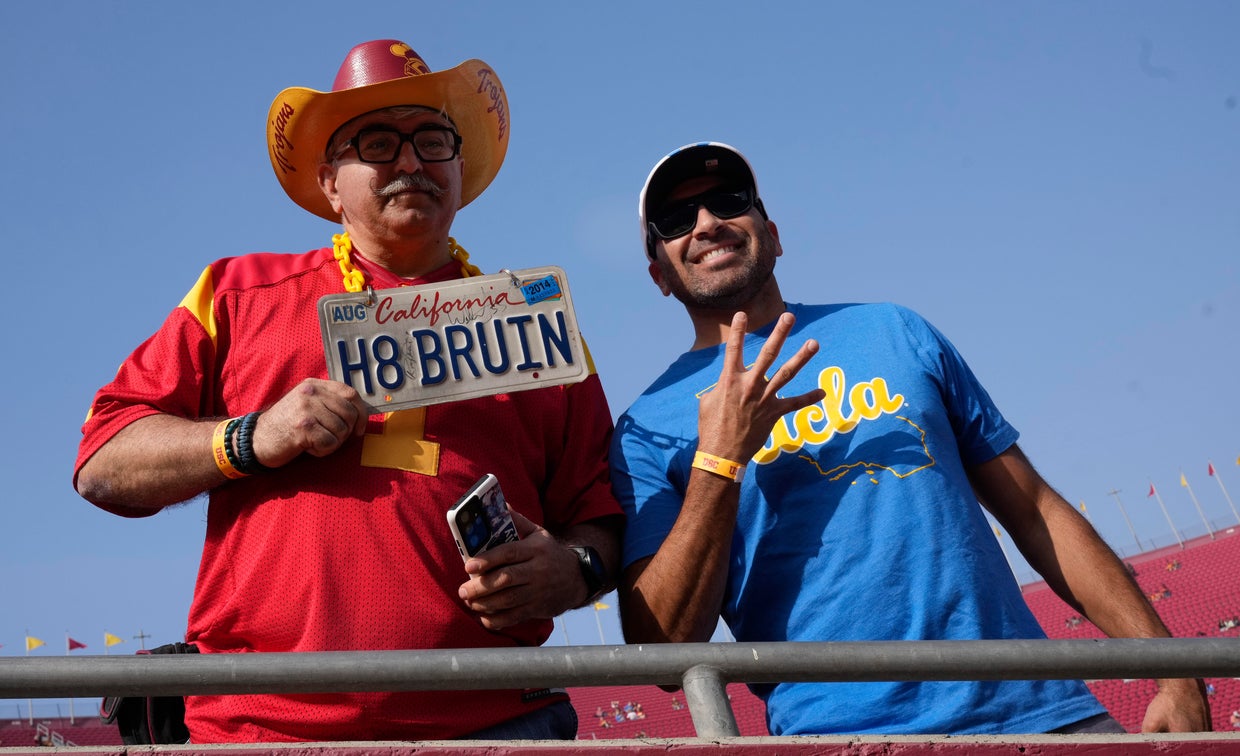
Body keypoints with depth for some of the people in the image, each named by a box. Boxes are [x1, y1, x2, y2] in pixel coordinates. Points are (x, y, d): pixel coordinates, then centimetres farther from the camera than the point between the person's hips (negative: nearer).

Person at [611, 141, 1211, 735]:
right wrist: (719, 462, -16)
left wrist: (1173, 667, 3)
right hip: (842, 731, 1)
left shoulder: (893, 331, 12)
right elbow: (661, 652, -7)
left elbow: (1036, 512, 11)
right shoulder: (647, 431, 3)